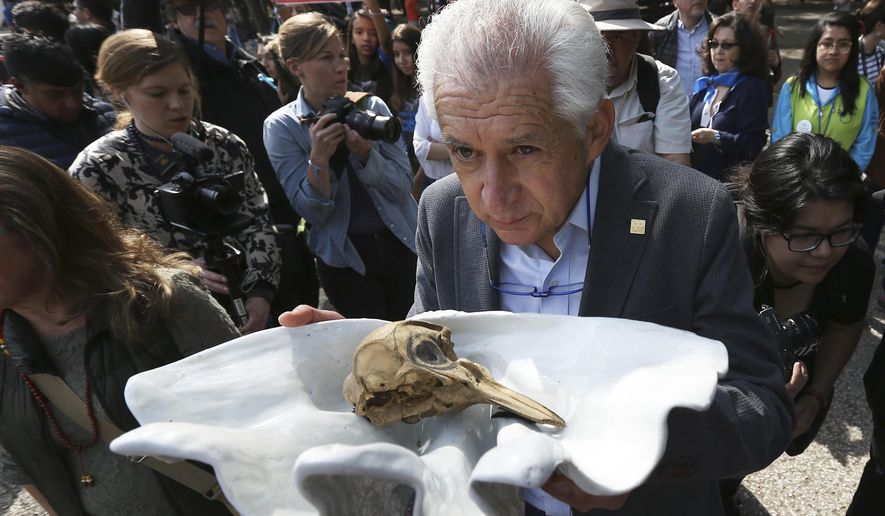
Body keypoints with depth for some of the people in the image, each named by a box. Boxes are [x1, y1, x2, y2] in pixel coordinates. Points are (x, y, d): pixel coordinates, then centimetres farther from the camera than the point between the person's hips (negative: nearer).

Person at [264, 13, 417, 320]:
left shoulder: (372, 106, -5)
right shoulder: (281, 127, -8)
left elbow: (403, 188, -9)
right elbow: (313, 213, -12)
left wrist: (364, 152, -24)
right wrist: (318, 159, -28)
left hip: (402, 245, 2)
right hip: (344, 260, -2)